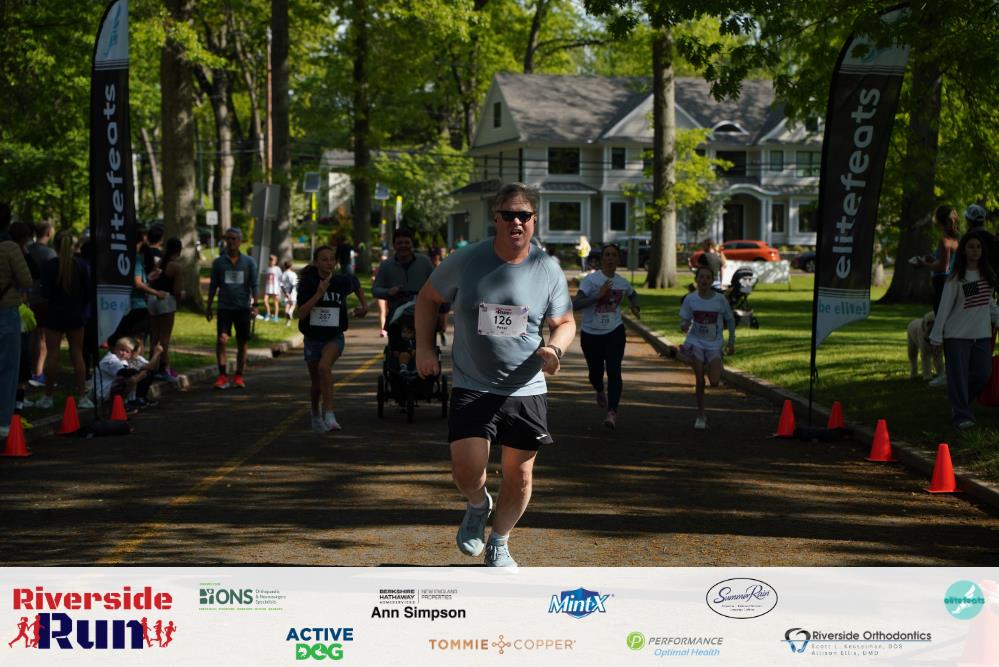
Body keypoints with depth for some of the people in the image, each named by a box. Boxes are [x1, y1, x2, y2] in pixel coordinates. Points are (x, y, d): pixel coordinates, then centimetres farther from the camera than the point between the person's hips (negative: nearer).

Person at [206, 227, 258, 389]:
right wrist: (209, 306, 10)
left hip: (243, 307, 0)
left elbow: (254, 285, 5)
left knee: (242, 343, 5)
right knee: (221, 339, -14)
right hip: (224, 307, 0)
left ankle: (239, 376, 15)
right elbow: (213, 285, 11)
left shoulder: (249, 262, 5)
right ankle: (222, 376, -9)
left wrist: (254, 305, -4)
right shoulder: (219, 262, 6)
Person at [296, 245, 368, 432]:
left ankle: (329, 415, -32)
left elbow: (356, 283, 19)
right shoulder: (307, 283, -12)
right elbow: (301, 313, -22)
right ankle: (316, 415, 43)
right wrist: (319, 293, -28)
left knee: (324, 367, -31)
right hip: (312, 338, 1)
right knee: (316, 383, 14)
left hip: (334, 337, -1)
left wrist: (364, 305, 15)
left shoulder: (342, 281, -7)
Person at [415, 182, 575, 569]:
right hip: (472, 387, -1)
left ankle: (499, 544, 30)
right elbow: (428, 298, 11)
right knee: (466, 466, -16)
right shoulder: (465, 261, -6)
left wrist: (555, 348, -11)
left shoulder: (548, 271, -2)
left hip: (526, 389, 2)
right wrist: (424, 348, 3)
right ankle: (477, 506, 20)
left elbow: (565, 322, 10)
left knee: (519, 472, 6)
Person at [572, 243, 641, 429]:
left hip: (614, 332, 1)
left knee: (614, 371, -16)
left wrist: (635, 306, 7)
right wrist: (598, 295, -30)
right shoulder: (591, 280, -11)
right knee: (595, 372, 13)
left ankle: (612, 412, -18)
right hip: (591, 333, -1)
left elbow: (633, 295, 28)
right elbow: (575, 304, -22)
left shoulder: (623, 283, 3)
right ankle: (600, 391, 50)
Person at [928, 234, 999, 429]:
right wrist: (936, 336, -10)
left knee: (983, 373, 4)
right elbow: (945, 307, -8)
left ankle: (960, 404, 25)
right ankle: (962, 415, -1)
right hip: (957, 334, -5)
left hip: (982, 334, 5)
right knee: (958, 376, -5)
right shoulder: (956, 278, -8)